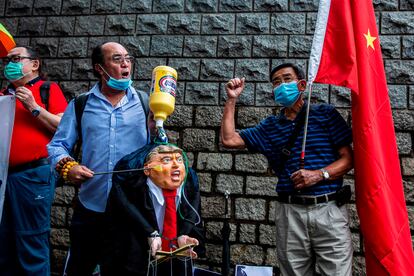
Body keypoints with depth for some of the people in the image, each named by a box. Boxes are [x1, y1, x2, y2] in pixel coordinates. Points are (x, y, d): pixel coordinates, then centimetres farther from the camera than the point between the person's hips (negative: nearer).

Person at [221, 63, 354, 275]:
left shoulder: (325, 114, 6)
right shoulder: (270, 126, 15)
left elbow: (348, 159, 1)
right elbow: (229, 140, 10)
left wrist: (319, 174, -15)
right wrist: (231, 99, 8)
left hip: (328, 208, -2)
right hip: (290, 212, 3)